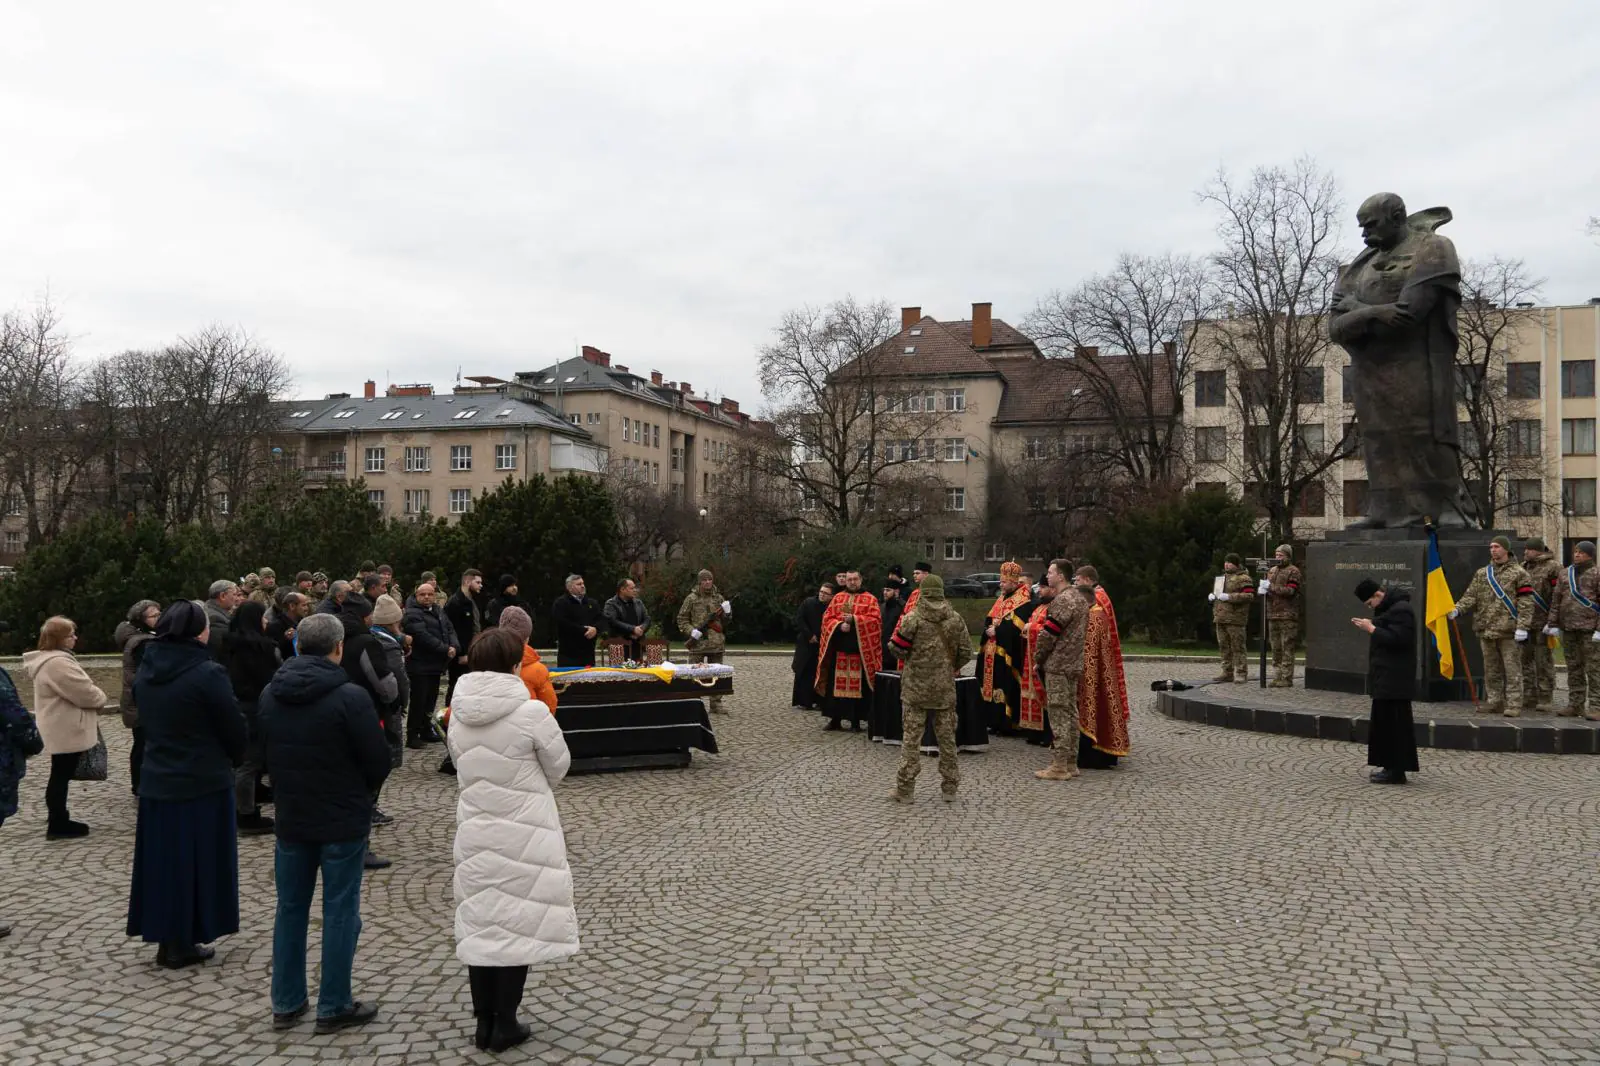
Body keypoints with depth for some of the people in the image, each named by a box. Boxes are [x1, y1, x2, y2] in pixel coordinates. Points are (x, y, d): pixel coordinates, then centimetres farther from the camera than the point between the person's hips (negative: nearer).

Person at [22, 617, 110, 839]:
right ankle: (58, 825, 7)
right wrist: (102, 697, -4)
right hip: (66, 731, -11)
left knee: (60, 775, 20)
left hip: (61, 729, 11)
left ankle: (58, 818, 32)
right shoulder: (57, 663, -24)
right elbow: (83, 692, -23)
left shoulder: (49, 659, 13)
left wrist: (95, 696, 9)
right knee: (61, 776, -1)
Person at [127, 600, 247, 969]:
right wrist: (235, 758, 6)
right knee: (196, 859, 5)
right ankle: (182, 944, 12)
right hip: (203, 782, -6)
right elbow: (233, 727, -13)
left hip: (157, 780, 6)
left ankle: (167, 938, 21)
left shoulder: (146, 670, 1)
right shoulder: (207, 673, -19)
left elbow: (145, 719, 12)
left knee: (163, 857, 14)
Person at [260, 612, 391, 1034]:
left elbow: (264, 755, 10)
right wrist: (361, 792, 7)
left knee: (290, 908, 16)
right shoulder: (350, 697, -20)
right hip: (343, 820, -5)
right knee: (340, 911, 4)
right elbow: (379, 761, -14)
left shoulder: (270, 695, -1)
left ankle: (286, 1003, 25)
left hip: (291, 817, 6)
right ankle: (334, 1007, 12)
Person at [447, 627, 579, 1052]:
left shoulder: (458, 713, -2)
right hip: (524, 832, -5)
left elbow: (461, 766, 9)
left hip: (475, 831, 5)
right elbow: (559, 767, -4)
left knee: (480, 921, 13)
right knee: (518, 923, 7)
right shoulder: (531, 711, -17)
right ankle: (504, 1024, 14)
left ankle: (484, 1021, 22)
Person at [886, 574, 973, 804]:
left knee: (911, 737, 2)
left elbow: (898, 648, -8)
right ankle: (950, 788, 19)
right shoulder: (955, 619, 1)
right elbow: (966, 651, 3)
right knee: (946, 737, 12)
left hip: (916, 686, -3)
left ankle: (904, 789, 4)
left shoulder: (912, 619, -10)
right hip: (945, 688, 3)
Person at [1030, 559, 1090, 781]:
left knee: (1058, 715, -6)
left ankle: (1059, 766, -4)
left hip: (1057, 665, -10)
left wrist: (1038, 660, -4)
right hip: (1074, 665, 10)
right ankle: (1071, 763, 18)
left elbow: (1048, 635, -18)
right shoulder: (1080, 599, 14)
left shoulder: (1062, 601, -16)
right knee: (1070, 713, 12)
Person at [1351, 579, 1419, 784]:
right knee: (1384, 721, 13)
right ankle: (1391, 766, 19)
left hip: (1394, 677, -11)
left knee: (1394, 722, -7)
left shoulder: (1401, 610, -16)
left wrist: (1372, 629, -17)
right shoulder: (1388, 607, 18)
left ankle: (1397, 771, -4)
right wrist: (1370, 628, 8)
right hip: (1386, 676, 11)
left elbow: (1397, 639, -25)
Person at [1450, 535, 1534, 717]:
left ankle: (1513, 705, -1)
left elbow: (1526, 603, -6)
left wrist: (1522, 627, -14)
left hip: (1509, 631, -5)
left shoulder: (1518, 573, -1)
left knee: (1512, 669, -3)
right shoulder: (1481, 574, 15)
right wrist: (1457, 609, -10)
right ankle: (1494, 702, 20)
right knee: (1491, 670, 12)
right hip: (1486, 630, 5)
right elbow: (1471, 596, 9)